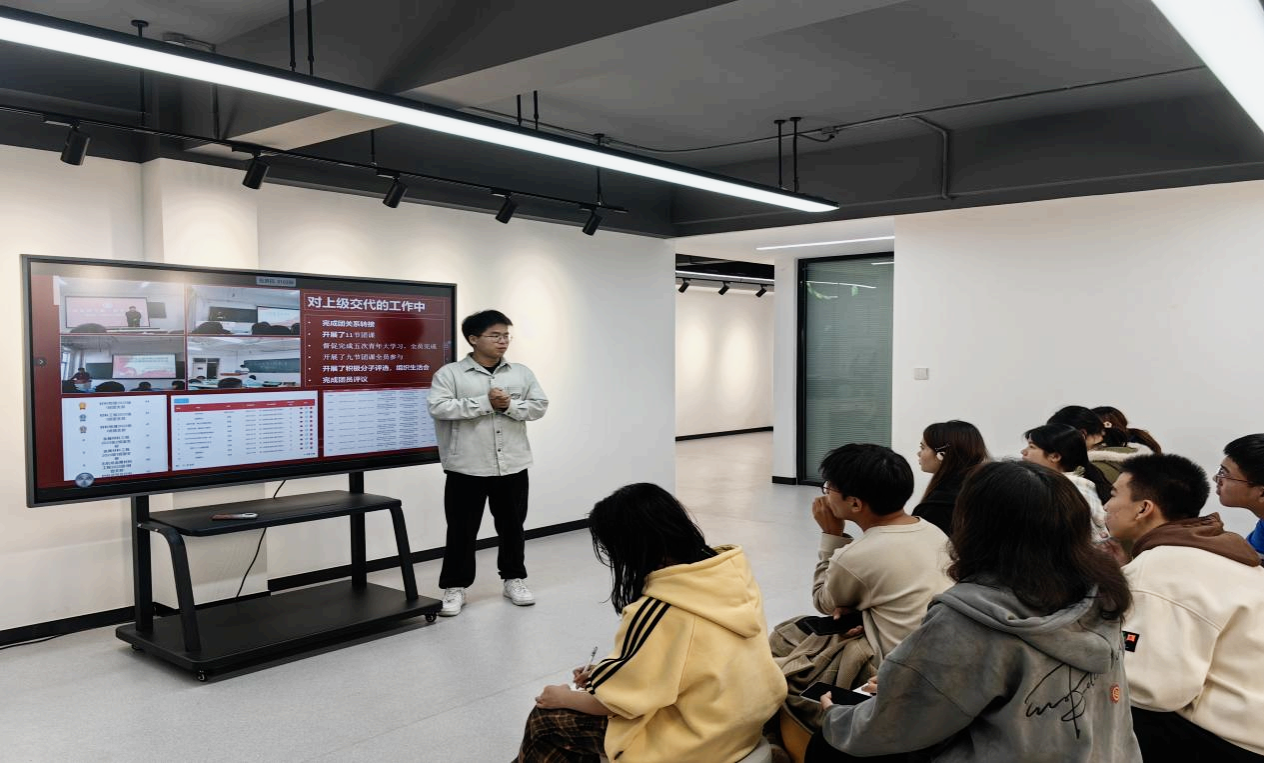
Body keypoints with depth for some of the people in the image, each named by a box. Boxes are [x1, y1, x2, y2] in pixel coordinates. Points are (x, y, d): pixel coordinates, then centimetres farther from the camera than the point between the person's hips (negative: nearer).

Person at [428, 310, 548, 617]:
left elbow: (539, 406, 2)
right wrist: (486, 402, -19)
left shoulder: (521, 373, 7)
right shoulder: (449, 373, -5)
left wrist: (509, 405, -16)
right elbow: (438, 408, -18)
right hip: (467, 468, -3)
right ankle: (455, 586, 17)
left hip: (513, 467, 3)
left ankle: (513, 579, 30)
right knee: (462, 530, 5)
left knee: (512, 526, 14)